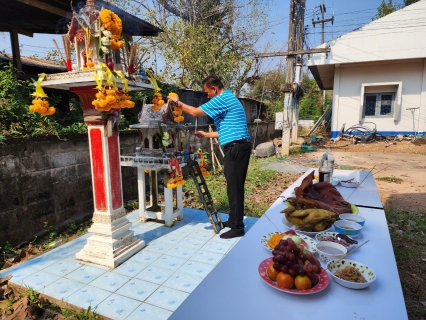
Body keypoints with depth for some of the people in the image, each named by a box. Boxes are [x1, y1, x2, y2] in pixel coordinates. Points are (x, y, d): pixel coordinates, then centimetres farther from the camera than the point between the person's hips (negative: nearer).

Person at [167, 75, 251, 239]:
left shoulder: (222, 99, -10)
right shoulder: (227, 99, 22)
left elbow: (195, 112, -11)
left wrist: (177, 101, 4)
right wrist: (207, 135, 25)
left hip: (237, 148, -11)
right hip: (237, 147, 11)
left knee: (234, 186, -5)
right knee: (234, 185, 15)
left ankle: (238, 227, 4)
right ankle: (233, 220, 26)